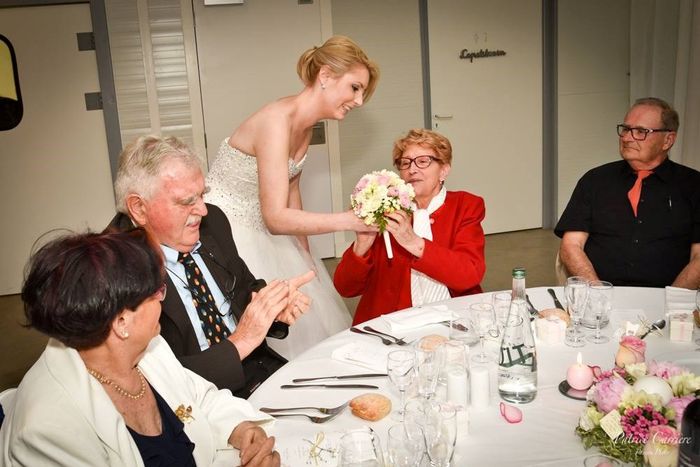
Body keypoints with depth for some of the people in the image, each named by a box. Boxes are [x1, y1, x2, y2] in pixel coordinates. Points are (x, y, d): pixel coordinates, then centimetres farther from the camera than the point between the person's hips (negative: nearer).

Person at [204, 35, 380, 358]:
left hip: (256, 229, 9)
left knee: (304, 314, 10)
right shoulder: (277, 120, -27)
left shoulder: (305, 124, 0)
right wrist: (349, 220, -36)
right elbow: (276, 218, -32)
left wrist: (305, 255, 11)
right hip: (225, 231, -9)